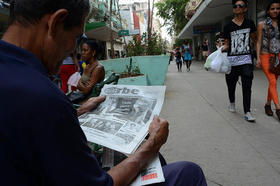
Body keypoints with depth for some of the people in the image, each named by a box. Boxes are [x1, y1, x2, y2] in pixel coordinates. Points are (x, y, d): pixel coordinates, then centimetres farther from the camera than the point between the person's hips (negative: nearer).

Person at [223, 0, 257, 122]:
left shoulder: (250, 24, 8)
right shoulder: (228, 27, 4)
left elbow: (253, 38, 24)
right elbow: (227, 44, 7)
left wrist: (249, 46, 13)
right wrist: (222, 49, -10)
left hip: (246, 59, 0)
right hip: (232, 59, 0)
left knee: (247, 86, -7)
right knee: (231, 84, 9)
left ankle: (247, 112, -3)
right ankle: (232, 103, 35)